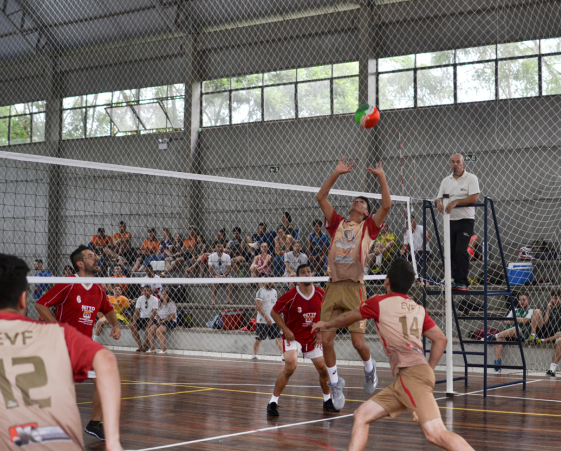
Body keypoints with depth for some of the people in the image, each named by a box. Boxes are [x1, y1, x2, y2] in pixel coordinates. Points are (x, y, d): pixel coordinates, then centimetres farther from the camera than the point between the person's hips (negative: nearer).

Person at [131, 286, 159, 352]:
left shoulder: (154, 299, -8)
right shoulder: (140, 299, 2)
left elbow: (154, 312, -17)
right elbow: (136, 311, -3)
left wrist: (149, 322, -30)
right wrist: (134, 321, -19)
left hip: (150, 318, -4)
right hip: (141, 318, 4)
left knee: (149, 327, -35)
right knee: (132, 326, -21)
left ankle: (144, 346, -24)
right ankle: (140, 346, -18)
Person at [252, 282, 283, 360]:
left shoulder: (274, 291, 13)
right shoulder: (261, 291, -10)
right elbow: (258, 306, -16)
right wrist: (266, 317, -21)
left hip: (274, 320, 6)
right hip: (262, 321, -6)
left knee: (278, 337, 0)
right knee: (258, 339, 3)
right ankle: (254, 355, 17)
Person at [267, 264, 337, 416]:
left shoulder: (320, 294, -5)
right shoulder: (291, 295, -17)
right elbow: (274, 312, -8)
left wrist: (321, 331, 2)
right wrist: (286, 330, -14)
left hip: (312, 338, 4)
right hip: (293, 336, -4)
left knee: (323, 369, 5)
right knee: (290, 366, -24)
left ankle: (328, 401, 29)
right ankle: (273, 402, -14)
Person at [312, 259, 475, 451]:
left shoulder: (379, 302, 4)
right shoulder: (418, 309, 19)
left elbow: (348, 318, 22)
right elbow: (441, 339, 20)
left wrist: (327, 324, 40)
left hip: (411, 374, -8)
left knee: (436, 434, -18)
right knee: (362, 415, 12)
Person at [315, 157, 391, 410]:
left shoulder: (368, 227, 10)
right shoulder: (337, 224, 17)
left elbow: (386, 206, -4)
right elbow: (321, 198, 14)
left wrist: (381, 177, -1)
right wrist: (337, 173, 12)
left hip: (354, 289, -3)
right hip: (333, 287, 3)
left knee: (358, 342, -6)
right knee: (326, 340, -3)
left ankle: (369, 369, 26)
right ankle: (335, 383, 15)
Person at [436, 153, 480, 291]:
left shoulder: (471, 178, -2)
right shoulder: (446, 181, 15)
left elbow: (473, 198, -12)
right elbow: (439, 197, 13)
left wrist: (456, 202, -20)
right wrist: (439, 202, -11)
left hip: (465, 219, -6)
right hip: (450, 220, 6)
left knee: (461, 251, -13)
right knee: (451, 251, 4)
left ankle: (463, 282, -8)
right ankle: (456, 280, 12)